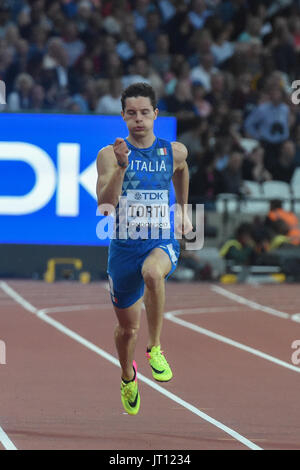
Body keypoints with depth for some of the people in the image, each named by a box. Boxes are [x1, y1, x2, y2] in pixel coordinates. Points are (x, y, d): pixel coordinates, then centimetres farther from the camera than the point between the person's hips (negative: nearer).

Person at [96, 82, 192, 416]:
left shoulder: (174, 152, 0)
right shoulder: (110, 155, -7)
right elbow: (104, 205, -19)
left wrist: (183, 211, 31)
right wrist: (121, 166, -31)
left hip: (163, 242, -1)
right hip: (124, 247, 1)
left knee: (152, 273, -39)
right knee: (127, 328, 12)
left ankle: (155, 348, -21)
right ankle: (128, 377, 45)